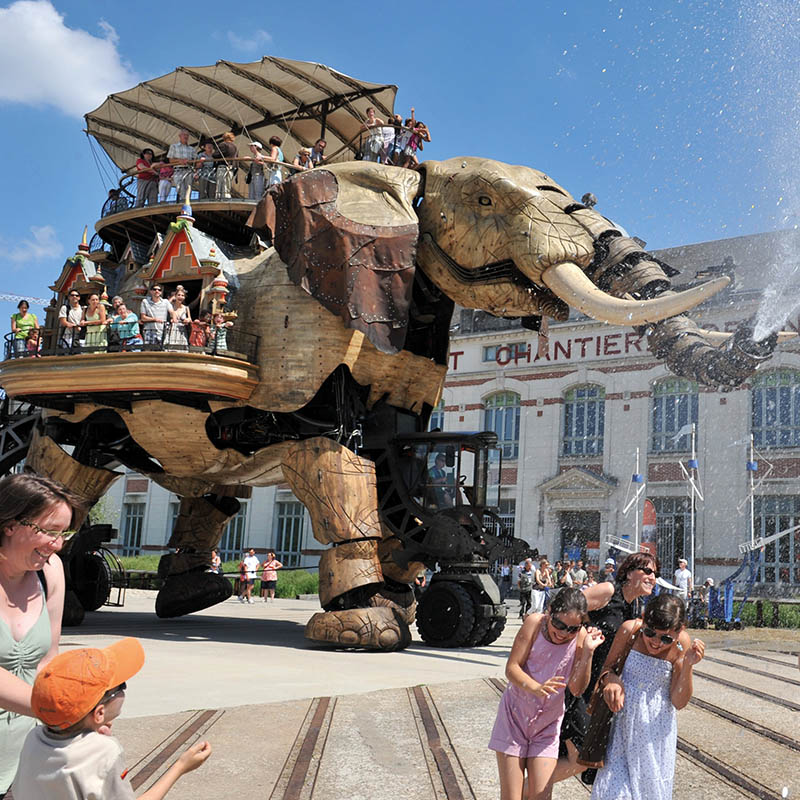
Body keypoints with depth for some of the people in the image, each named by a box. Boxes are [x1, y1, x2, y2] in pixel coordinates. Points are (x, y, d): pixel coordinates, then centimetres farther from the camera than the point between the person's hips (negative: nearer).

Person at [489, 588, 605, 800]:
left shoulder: (581, 636, -11)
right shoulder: (535, 623, -17)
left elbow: (576, 688, -15)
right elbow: (511, 668, -18)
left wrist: (588, 652, -26)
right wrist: (536, 688, -36)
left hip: (547, 725, 2)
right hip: (514, 717, -2)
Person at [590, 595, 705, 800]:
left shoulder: (682, 644, -12)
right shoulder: (630, 630, -15)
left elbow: (679, 703, -9)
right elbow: (606, 666, 0)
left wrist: (687, 666, -23)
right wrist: (610, 679, -23)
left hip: (656, 727, 0)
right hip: (623, 720, 0)